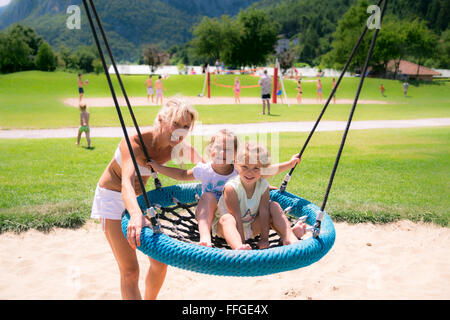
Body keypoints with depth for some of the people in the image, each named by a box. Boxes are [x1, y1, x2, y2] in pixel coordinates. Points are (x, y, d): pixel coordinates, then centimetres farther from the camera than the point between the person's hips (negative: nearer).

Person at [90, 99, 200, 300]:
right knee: (130, 270, -12)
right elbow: (126, 183, -49)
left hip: (138, 198, 6)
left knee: (160, 261, 9)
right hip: (112, 196, -6)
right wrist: (135, 213, -67)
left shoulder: (177, 149, -15)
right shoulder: (135, 142, -33)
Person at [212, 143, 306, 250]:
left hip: (251, 228, 4)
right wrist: (242, 241, -29)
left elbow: (263, 213, -15)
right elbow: (236, 216, -27)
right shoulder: (231, 187, -25)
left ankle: (288, 236, -26)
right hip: (225, 226, -4)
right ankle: (238, 248, -65)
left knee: (274, 207, -9)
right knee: (227, 218, -37)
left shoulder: (263, 186, -12)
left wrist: (264, 238, -18)